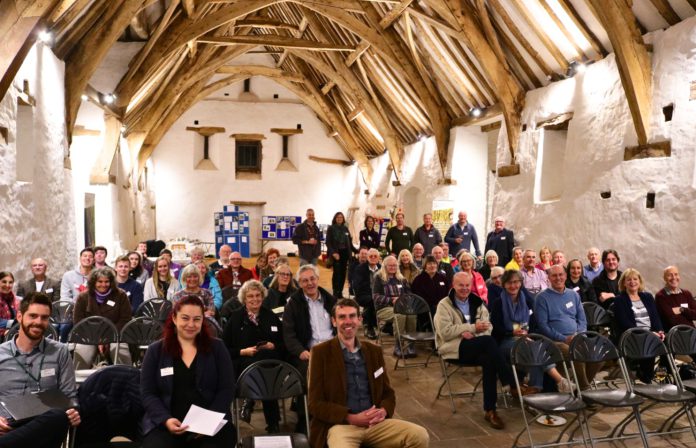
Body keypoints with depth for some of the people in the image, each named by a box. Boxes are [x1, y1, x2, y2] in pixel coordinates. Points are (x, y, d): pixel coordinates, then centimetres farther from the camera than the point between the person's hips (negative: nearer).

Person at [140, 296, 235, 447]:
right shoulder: (155, 350, 8)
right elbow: (148, 394, 4)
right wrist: (166, 419, -12)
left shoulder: (217, 348, 7)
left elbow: (227, 389, 3)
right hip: (166, 424, 1)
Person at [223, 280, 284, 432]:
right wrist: (243, 351, -8)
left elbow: (284, 344, 18)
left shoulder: (271, 316, 20)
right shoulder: (235, 317, 13)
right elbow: (225, 349, 8)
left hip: (270, 360, 2)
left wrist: (273, 346, -4)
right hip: (243, 363, -2)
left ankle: (249, 402, -23)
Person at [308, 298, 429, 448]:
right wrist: (351, 418, -16)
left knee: (420, 436, -16)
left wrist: (384, 411, -6)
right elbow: (316, 404, -4)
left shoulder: (374, 351, 13)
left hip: (375, 423, 5)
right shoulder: (321, 352, -1)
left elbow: (388, 393, 17)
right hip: (340, 425, -5)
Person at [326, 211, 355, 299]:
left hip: (345, 253, 5)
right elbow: (328, 242, -7)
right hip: (336, 253, -4)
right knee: (337, 272, -8)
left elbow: (349, 242, 14)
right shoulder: (331, 228, 0)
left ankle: (340, 292, 12)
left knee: (343, 272, 4)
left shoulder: (345, 228, 13)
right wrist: (333, 252, -19)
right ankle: (335, 293, -2)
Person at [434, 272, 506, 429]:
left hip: (478, 347, 4)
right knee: (489, 341, -30)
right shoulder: (444, 305, 4)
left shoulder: (477, 303, 18)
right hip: (454, 348, -4)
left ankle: (490, 410, -21)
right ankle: (509, 383, -23)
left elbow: (488, 327, 7)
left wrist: (473, 334, -15)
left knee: (488, 359, -31)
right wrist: (473, 327, -14)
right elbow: (445, 332, -10)